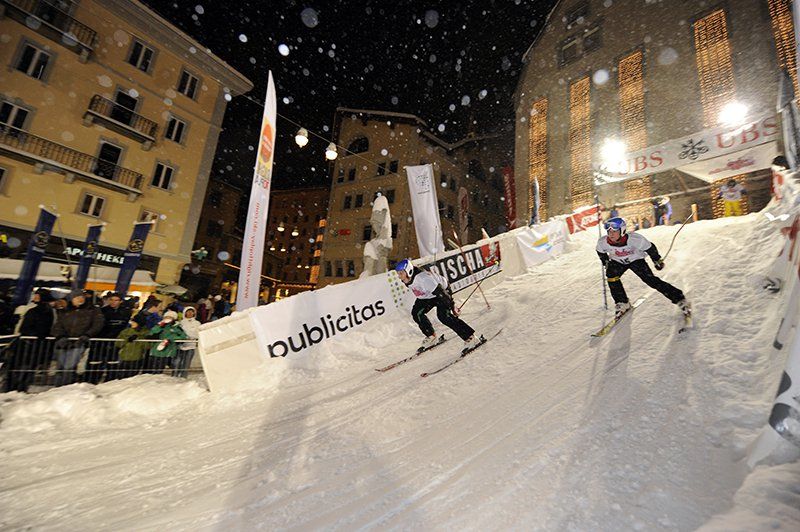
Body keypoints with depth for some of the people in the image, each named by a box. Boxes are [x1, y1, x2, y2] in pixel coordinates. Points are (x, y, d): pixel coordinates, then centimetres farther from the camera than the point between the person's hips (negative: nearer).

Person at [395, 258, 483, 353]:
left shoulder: (422, 278, -39)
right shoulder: (406, 280, -13)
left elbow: (440, 292, -33)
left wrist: (452, 306, -26)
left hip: (441, 291, -8)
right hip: (427, 296, 8)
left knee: (443, 315, -24)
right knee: (416, 313, -4)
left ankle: (471, 338, -17)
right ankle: (431, 337, 15)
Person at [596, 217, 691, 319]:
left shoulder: (634, 239, -35)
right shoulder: (602, 242, -28)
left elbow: (650, 247, -16)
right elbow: (601, 252, -3)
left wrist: (657, 260, -3)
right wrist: (606, 263, 6)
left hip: (636, 260, -2)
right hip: (617, 262, 2)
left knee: (651, 280, -12)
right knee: (611, 276, -23)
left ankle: (680, 299, 4)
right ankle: (622, 303, -6)